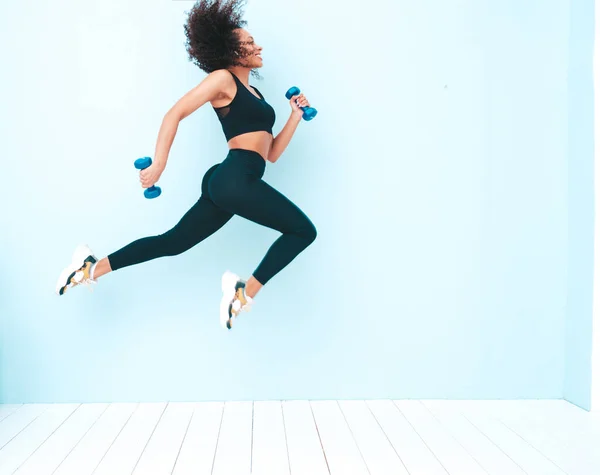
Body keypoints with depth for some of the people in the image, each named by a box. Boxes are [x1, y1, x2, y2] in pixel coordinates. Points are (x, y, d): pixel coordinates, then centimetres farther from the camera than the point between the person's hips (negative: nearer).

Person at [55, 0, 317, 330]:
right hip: (235, 179, -9)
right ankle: (246, 292, -7)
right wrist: (159, 163, -15)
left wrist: (296, 115, 19)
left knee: (173, 242, 12)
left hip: (229, 183, 9)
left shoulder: (255, 95, 25)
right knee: (303, 231, -5)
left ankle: (93, 268, 17)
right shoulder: (223, 78, 0)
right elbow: (175, 114, -8)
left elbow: (272, 153, 23)